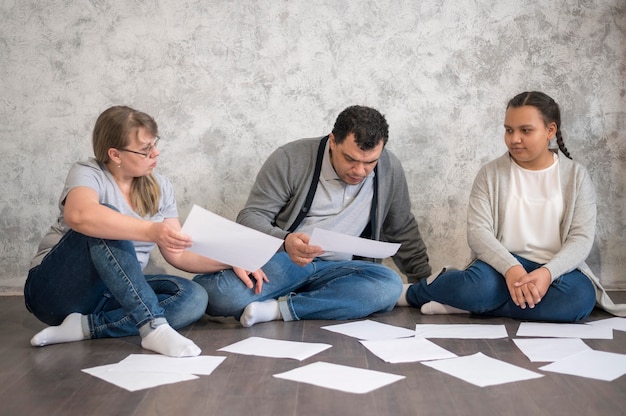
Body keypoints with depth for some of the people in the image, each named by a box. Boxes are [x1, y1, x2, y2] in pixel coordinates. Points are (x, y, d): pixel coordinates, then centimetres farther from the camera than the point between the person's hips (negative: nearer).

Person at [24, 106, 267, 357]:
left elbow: (178, 254, 5)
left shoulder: (159, 187, 5)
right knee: (104, 227, -32)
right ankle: (154, 327, -40)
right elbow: (77, 215, -37)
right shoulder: (88, 174, -12)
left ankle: (84, 327, -25)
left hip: (113, 293, 5)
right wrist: (151, 231, -47)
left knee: (193, 298, -20)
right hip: (58, 288, -5)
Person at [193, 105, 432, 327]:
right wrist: (285, 241, -29)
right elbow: (251, 217, -8)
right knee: (219, 293, -34)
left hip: (337, 270, 4)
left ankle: (278, 309, -24)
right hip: (281, 260, -4)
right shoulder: (291, 160, -9)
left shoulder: (390, 171, 3)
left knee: (389, 285, -31)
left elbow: (403, 233, 17)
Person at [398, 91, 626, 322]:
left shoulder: (576, 176, 4)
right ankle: (412, 292, -4)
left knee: (580, 298, -34)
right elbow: (478, 231, -8)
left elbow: (581, 238, -5)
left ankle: (465, 305, -24)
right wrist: (511, 268, -27)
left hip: (555, 269, 2)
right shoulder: (491, 173, 2)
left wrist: (548, 272, -24)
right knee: (478, 287, -36)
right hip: (504, 264, -1)